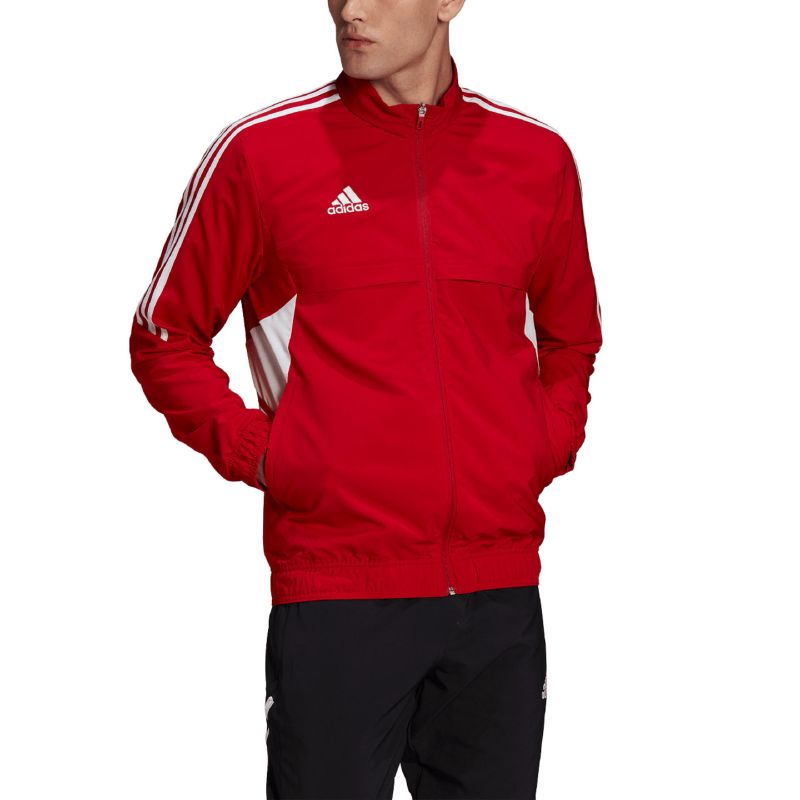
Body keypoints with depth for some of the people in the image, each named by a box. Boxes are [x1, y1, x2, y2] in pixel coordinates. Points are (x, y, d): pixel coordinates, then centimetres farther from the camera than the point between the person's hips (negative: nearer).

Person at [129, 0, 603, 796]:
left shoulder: (539, 157, 8)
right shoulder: (258, 152, -1)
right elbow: (164, 338, 7)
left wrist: (550, 446, 8)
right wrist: (255, 455, -4)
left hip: (500, 583, 3)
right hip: (336, 590, -3)